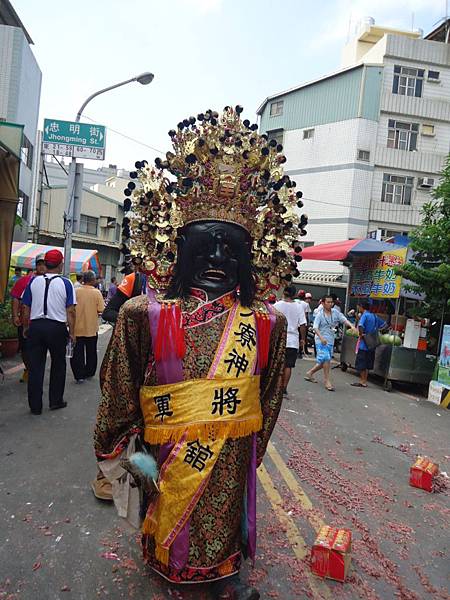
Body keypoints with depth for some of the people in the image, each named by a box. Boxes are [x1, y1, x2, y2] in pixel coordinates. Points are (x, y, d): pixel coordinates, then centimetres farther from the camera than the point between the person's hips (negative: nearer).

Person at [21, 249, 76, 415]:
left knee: (35, 367, 8)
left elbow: (26, 308, 6)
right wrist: (72, 332, -1)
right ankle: (56, 401, 22)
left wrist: (26, 327, 18)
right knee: (58, 365, 14)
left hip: (35, 326, 2)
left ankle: (35, 406, 14)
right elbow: (70, 311, -9)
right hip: (57, 327, -2)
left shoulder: (34, 281, 2)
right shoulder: (66, 283, -6)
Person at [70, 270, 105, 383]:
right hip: (91, 328, 0)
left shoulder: (76, 291, -6)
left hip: (77, 327, 1)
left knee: (77, 352, 7)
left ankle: (79, 375, 6)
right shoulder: (96, 292, -11)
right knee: (91, 352, 16)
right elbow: (101, 310, -13)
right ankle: (89, 373, 27)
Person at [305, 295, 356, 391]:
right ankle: (327, 380, -2)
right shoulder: (320, 314, -7)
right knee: (326, 359, -15)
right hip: (321, 341, -6)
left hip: (331, 341, 6)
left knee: (324, 362, 11)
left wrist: (351, 326, -22)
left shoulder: (335, 312, 7)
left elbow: (344, 320, -2)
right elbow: (315, 327, -14)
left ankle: (310, 373, 29)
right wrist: (321, 337, -29)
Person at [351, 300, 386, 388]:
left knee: (361, 364, 1)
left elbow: (360, 326, -29)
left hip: (364, 344, -8)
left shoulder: (364, 315, -12)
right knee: (367, 364, 13)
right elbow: (384, 324, 23)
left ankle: (362, 382, 4)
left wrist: (361, 334, -14)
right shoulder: (374, 316, 12)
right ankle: (364, 380, 19)